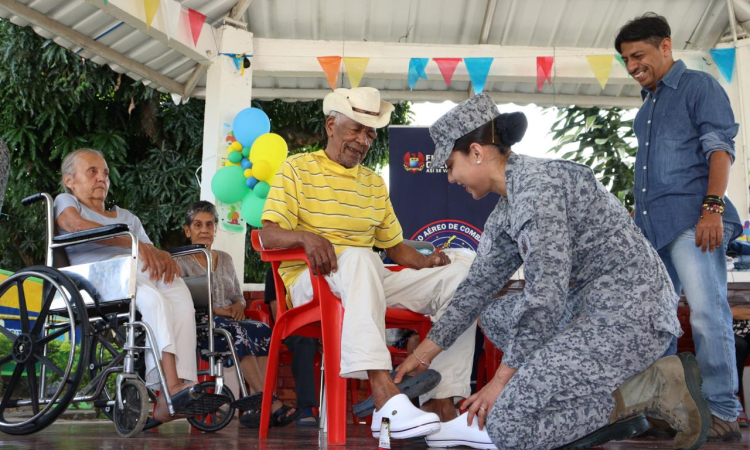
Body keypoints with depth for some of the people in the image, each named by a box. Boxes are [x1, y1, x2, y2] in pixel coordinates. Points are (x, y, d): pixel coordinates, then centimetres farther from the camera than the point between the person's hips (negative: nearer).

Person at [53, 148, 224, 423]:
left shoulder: (127, 216, 36)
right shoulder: (65, 202, 20)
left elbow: (149, 251, 18)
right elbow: (78, 226, -7)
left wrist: (162, 256, -11)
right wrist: (135, 244, -23)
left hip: (142, 277, 5)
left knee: (181, 298, -31)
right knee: (152, 297, -38)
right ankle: (172, 385, -50)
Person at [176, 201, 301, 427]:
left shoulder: (225, 259, 25)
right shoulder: (180, 262, 9)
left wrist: (238, 306, -1)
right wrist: (215, 310, -18)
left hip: (230, 320, 5)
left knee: (263, 330, -29)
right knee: (238, 332, -37)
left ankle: (259, 406, -42)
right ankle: (271, 403, -45)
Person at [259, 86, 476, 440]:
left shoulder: (375, 183, 21)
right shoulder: (297, 169, 5)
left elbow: (395, 247, 21)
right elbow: (268, 235, -7)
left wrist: (423, 261, -1)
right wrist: (306, 237, -28)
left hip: (369, 282, 6)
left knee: (462, 269, -12)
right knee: (359, 256, -39)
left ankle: (441, 404, -23)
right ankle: (383, 392, -51)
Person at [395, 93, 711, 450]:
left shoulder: (536, 183, -17)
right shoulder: (507, 207, 13)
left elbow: (546, 294, -20)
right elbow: (480, 283, 20)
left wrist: (504, 377, -11)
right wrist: (427, 349, 23)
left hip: (631, 315, -10)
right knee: (494, 314, 20)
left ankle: (658, 385, -6)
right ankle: (603, 408, 7)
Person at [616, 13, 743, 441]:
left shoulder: (699, 86, 2)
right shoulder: (647, 106, 24)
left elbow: (720, 148, -9)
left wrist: (713, 208, -20)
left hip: (691, 218, -8)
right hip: (651, 225, 8)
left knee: (707, 312, -13)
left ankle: (723, 411, -7)